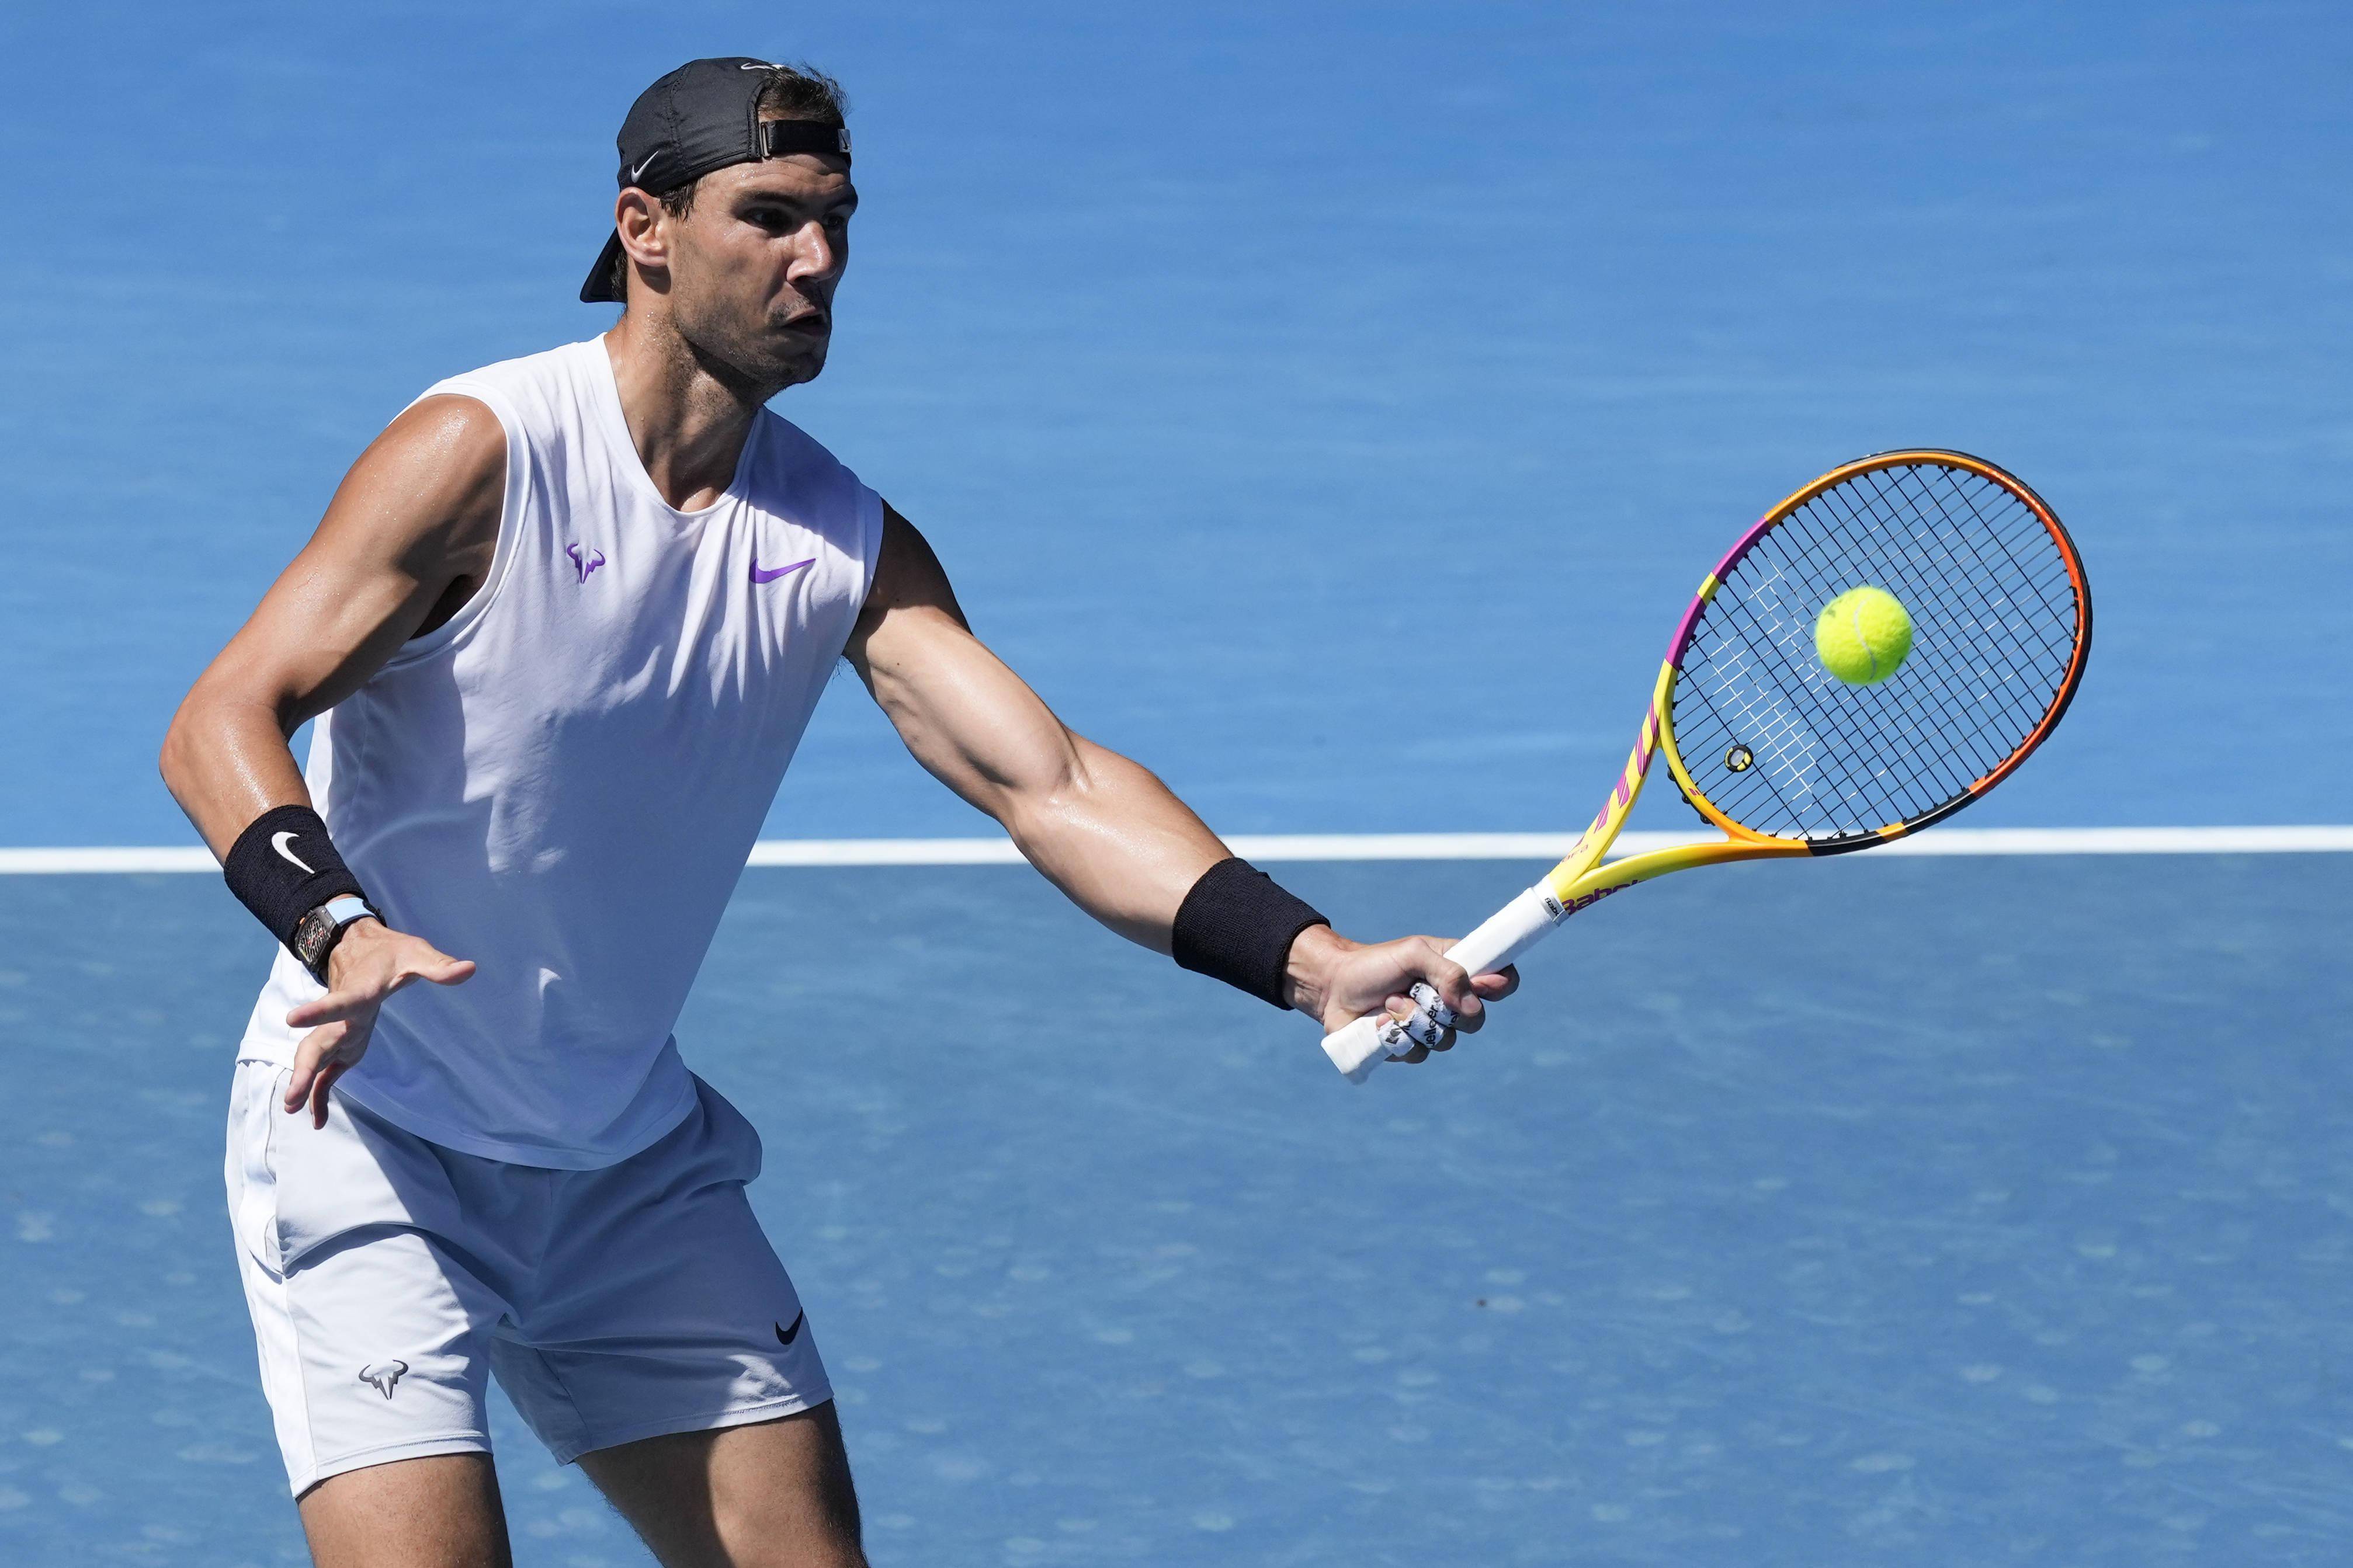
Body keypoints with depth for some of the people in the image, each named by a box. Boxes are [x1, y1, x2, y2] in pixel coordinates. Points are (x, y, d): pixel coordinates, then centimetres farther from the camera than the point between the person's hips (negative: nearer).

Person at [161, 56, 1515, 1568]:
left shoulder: (846, 540, -1)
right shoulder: (480, 453, -17)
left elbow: (1050, 783, -10)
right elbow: (221, 724, -23)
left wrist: (1317, 962, -25)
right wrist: (340, 930, -43)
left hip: (636, 1158, 6)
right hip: (367, 1125, -6)